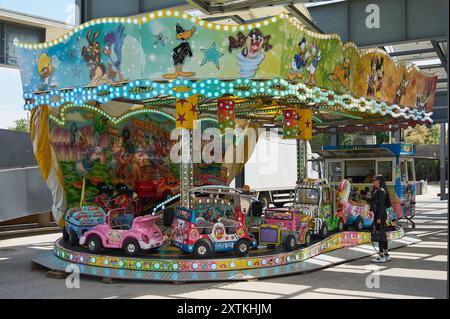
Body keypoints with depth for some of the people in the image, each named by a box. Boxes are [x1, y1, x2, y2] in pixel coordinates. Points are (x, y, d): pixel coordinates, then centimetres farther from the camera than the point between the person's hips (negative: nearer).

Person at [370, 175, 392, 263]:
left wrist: (379, 218, -21)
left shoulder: (381, 191, -14)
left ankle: (381, 256, -1)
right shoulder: (377, 191, 15)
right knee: (382, 234, 13)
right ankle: (386, 255, 19)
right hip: (378, 215, 10)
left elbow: (382, 205, -19)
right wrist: (376, 217, 19)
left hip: (380, 215, -10)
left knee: (381, 234, -6)